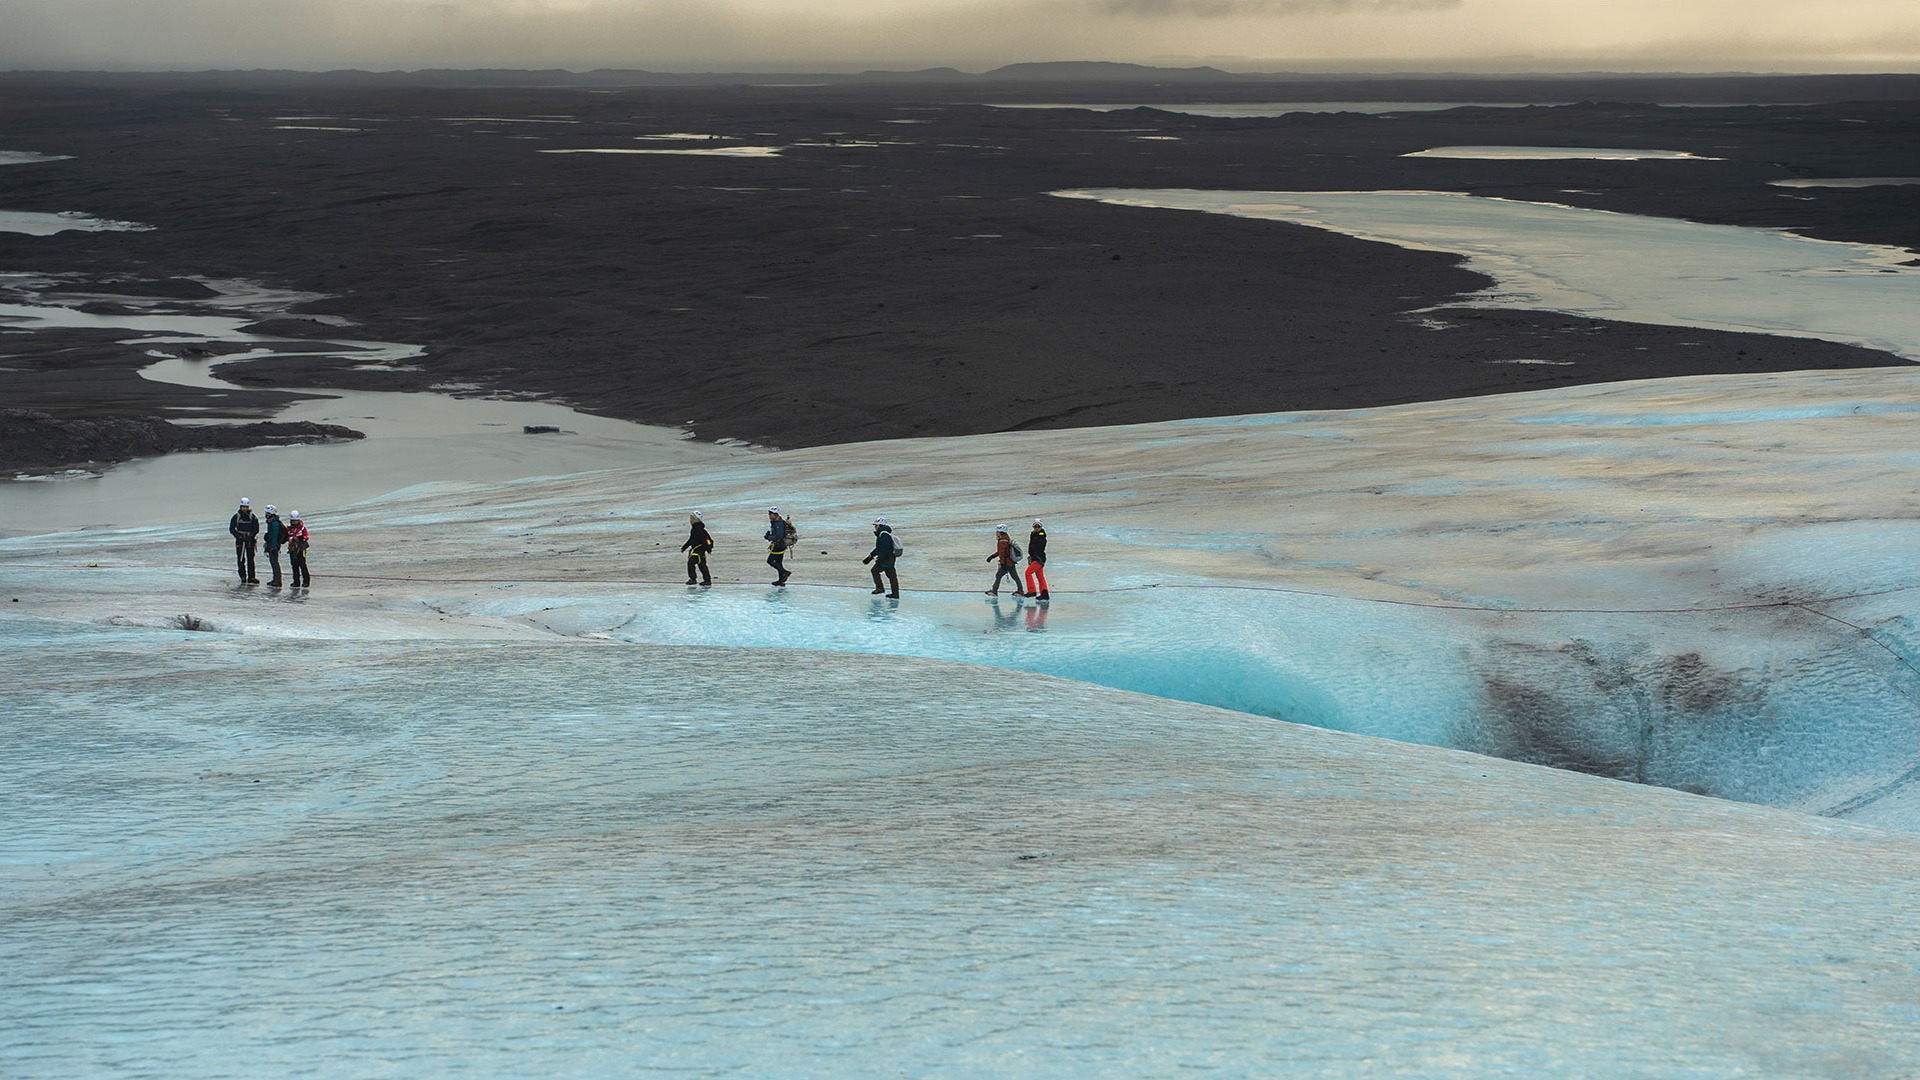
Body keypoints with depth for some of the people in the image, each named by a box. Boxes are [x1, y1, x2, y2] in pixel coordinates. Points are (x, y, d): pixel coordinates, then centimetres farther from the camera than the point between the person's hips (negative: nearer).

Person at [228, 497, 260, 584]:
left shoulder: (252, 516, 2)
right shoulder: (236, 516, 1)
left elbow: (256, 529, 2)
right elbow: (231, 528, 3)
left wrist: (251, 536, -14)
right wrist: (238, 536, -11)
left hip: (250, 540, 0)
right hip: (240, 540, 0)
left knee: (250, 559, -1)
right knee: (241, 560, -2)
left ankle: (251, 578, 1)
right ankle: (243, 578, 3)